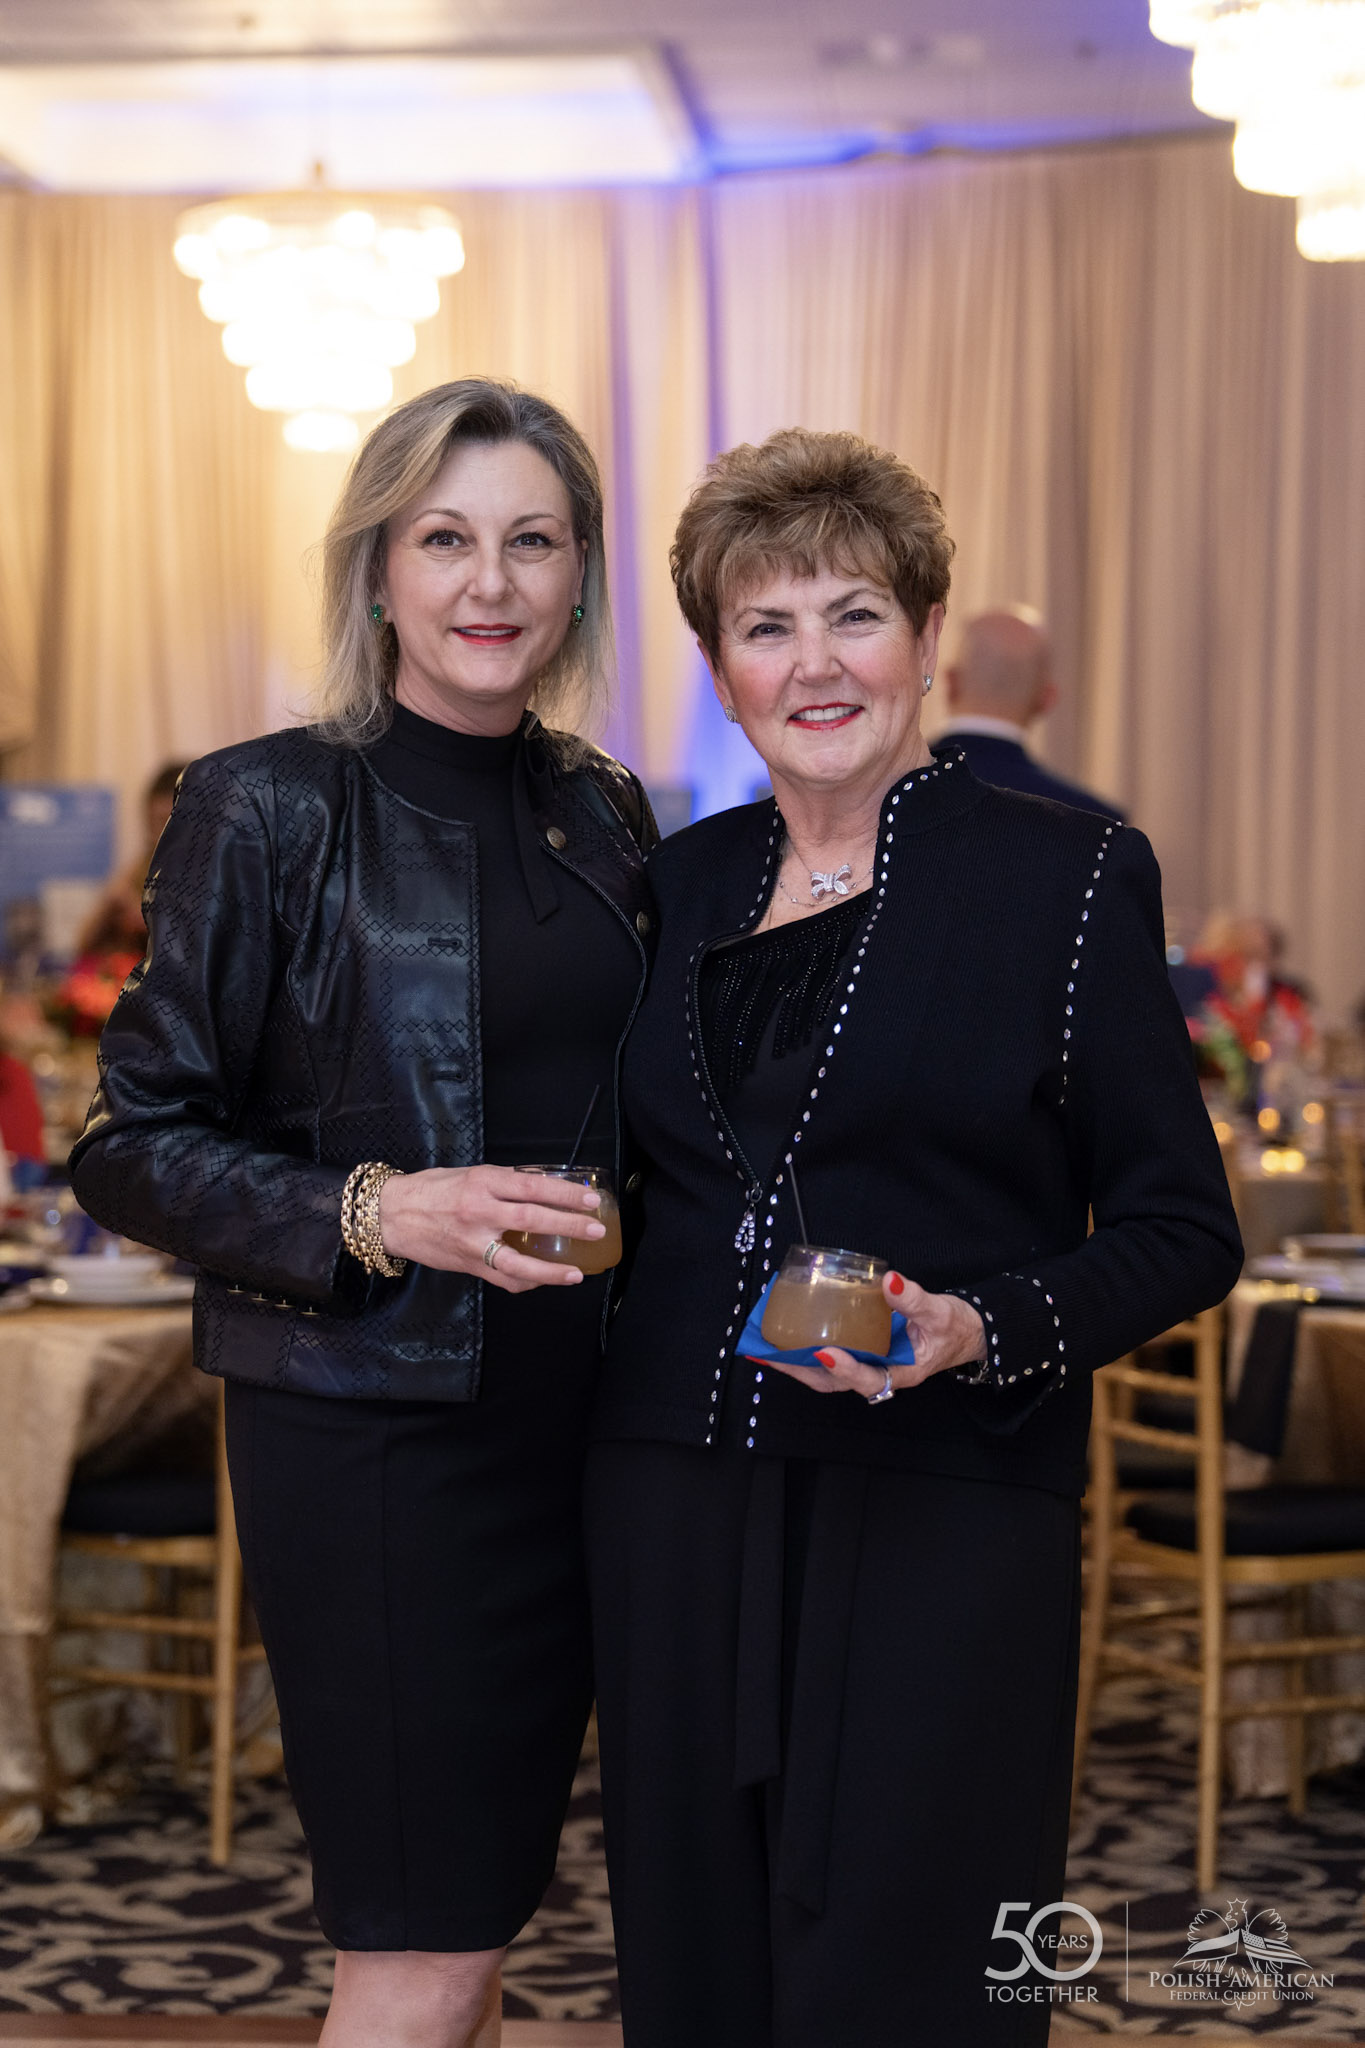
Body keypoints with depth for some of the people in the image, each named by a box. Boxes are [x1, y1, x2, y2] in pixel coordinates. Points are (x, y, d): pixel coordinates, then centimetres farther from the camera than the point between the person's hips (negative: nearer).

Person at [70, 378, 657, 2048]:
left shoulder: (605, 816, 10)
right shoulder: (273, 811, -7)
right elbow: (135, 1146, -8)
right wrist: (372, 1212, -21)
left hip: (569, 1418, 6)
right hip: (370, 1427, -6)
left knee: (479, 1908, 13)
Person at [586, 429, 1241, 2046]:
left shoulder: (1067, 878, -3)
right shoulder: (681, 882, 11)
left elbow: (1180, 1231, -3)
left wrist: (980, 1332, -18)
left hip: (939, 1524, -4)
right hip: (672, 1514, 5)